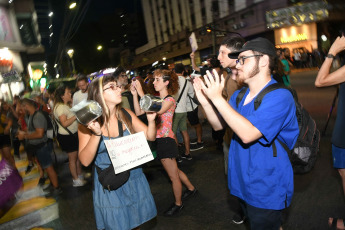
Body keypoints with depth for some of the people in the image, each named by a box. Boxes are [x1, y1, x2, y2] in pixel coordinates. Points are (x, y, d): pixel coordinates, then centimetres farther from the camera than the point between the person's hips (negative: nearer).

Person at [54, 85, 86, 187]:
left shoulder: (66, 105, 11)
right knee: (72, 158, 1)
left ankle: (80, 175, 28)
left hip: (73, 134, 9)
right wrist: (76, 116, -27)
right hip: (66, 136, -9)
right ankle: (76, 180, 13)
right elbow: (64, 123, -28)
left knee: (78, 156, 15)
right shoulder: (60, 107, -19)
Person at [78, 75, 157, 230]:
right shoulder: (88, 123, -14)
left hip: (134, 178, 3)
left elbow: (150, 137, -1)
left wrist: (151, 120, -20)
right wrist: (96, 134, -32)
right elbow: (85, 161, -19)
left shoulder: (125, 114, -5)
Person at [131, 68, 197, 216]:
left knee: (173, 175, 8)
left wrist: (141, 93, -27)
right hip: (158, 140, 8)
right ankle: (191, 189, 45)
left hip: (166, 140, -8)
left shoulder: (170, 100, -13)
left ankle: (178, 204, 27)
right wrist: (134, 95, -7)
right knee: (174, 171, 24)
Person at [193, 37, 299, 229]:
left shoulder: (279, 96, -22)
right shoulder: (239, 95, 2)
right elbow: (219, 124, 7)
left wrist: (217, 98, -30)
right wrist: (205, 101, -10)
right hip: (243, 183, 8)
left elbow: (248, 133, -33)